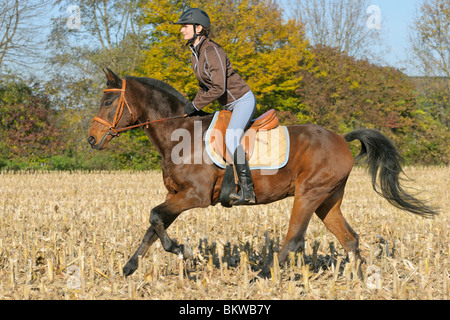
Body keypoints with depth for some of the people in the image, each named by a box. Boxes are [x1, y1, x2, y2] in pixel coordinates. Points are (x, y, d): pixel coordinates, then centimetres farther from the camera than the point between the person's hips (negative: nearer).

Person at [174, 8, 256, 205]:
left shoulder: (212, 52, -21)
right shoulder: (195, 54, 8)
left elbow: (218, 88, -26)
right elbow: (204, 85, 18)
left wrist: (196, 105, -18)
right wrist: (194, 106, 4)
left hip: (243, 100, -11)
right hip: (229, 106, 11)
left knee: (231, 137, -30)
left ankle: (247, 190, -33)